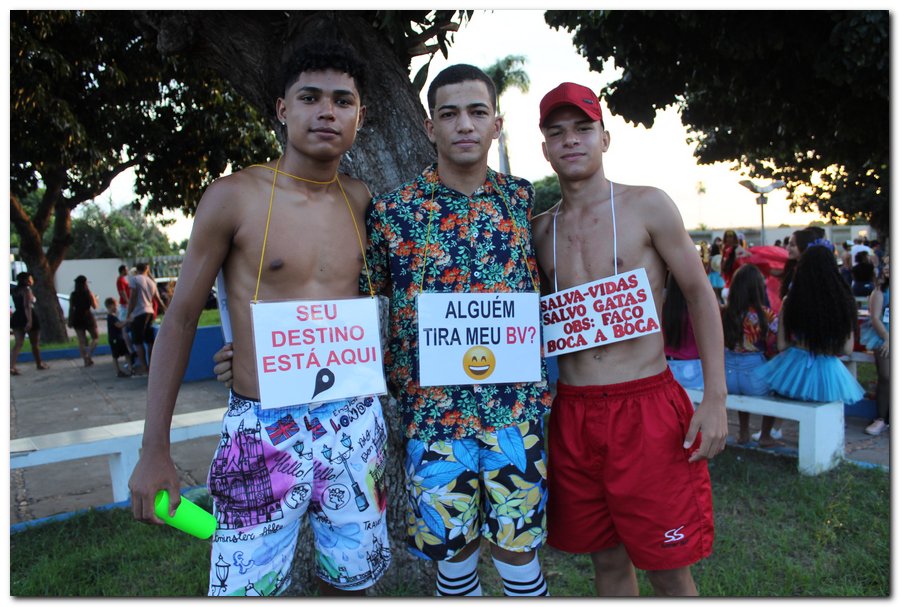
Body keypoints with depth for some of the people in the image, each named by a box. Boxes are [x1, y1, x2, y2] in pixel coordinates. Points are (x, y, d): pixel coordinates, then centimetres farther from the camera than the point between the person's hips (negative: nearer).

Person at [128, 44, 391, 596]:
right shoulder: (234, 196, -8)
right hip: (263, 432, -4)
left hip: (355, 423, 4)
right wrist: (155, 450, -2)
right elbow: (180, 319, -3)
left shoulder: (361, 199, 4)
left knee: (350, 579, 17)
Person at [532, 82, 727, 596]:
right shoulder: (541, 228, 9)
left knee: (668, 568, 5)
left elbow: (700, 294, -2)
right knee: (607, 558, 16)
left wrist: (716, 398, -9)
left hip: (647, 406, -3)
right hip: (572, 414, 4)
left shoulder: (648, 206, -2)